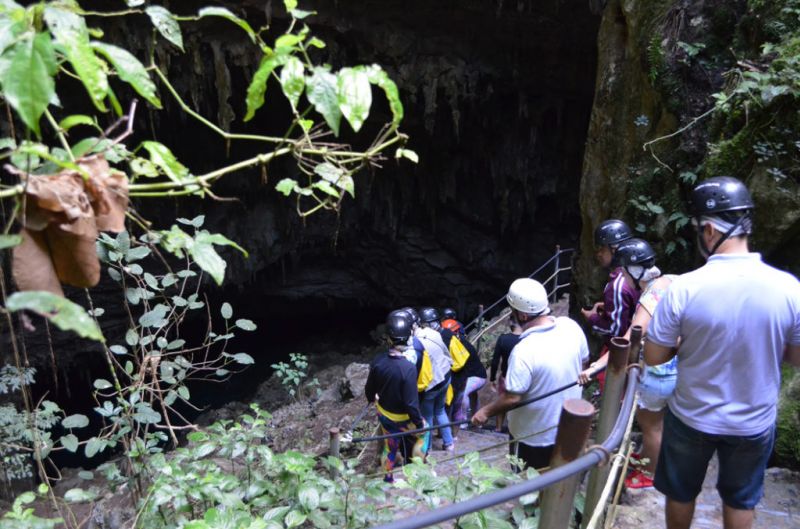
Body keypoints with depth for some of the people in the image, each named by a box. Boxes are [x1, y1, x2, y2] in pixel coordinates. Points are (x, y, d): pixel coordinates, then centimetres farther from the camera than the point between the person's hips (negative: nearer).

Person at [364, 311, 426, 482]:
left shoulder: (378, 360, -15)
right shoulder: (408, 368, -33)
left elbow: (369, 388, 0)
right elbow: (411, 402, -27)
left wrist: (372, 399, 23)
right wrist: (420, 423, -12)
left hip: (383, 413, 5)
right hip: (401, 418, -5)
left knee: (390, 445, 26)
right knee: (422, 429, 25)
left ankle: (389, 476, 44)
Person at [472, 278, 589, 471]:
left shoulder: (524, 351, -33)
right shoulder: (571, 327, -14)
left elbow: (512, 398, -27)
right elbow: (583, 361, 4)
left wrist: (486, 412, -10)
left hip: (535, 436, -6)